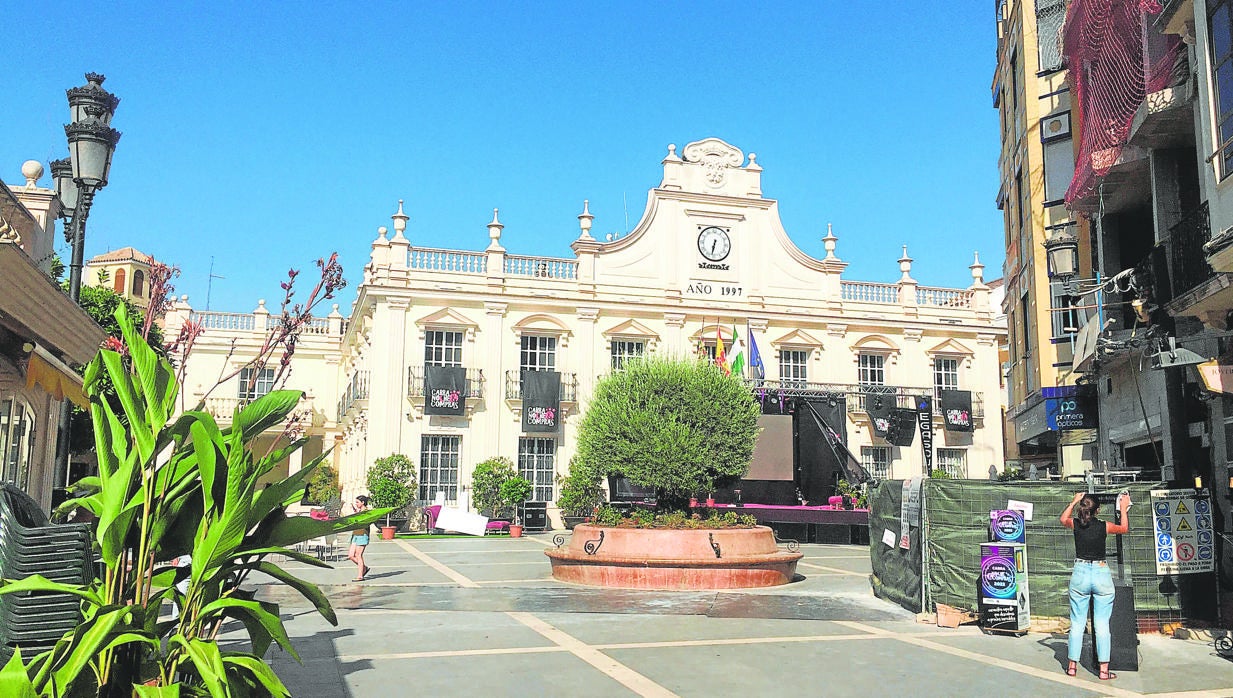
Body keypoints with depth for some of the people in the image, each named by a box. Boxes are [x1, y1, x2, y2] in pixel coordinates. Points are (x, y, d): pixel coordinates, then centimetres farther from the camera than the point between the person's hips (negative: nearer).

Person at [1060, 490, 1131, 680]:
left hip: (1080, 573, 1)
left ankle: (1072, 666, 11)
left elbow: (1063, 519, 24)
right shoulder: (1104, 526, -5)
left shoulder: (1075, 524, -1)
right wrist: (1124, 508, 28)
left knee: (1077, 622, 8)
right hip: (1102, 574, -1)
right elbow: (1124, 528, 17)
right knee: (1102, 624, 1)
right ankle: (1104, 669, 3)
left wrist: (1073, 502, 31)